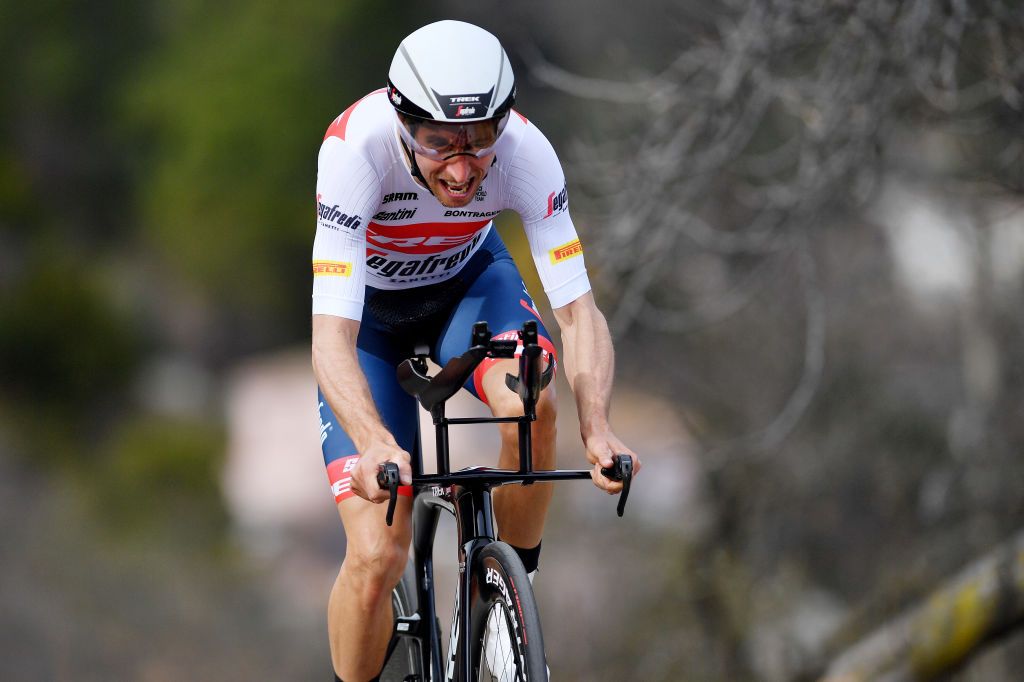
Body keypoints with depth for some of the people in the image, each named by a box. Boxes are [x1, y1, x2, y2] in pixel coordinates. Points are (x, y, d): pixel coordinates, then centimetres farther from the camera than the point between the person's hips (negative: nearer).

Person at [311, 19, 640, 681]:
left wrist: (597, 427, -47)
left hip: (468, 276, 2)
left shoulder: (524, 149, -31)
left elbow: (578, 309, -29)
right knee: (378, 557, -15)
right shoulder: (357, 148, -38)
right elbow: (332, 336, -42)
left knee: (532, 404, -33)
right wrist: (375, 444, -60)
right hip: (370, 305, -2)